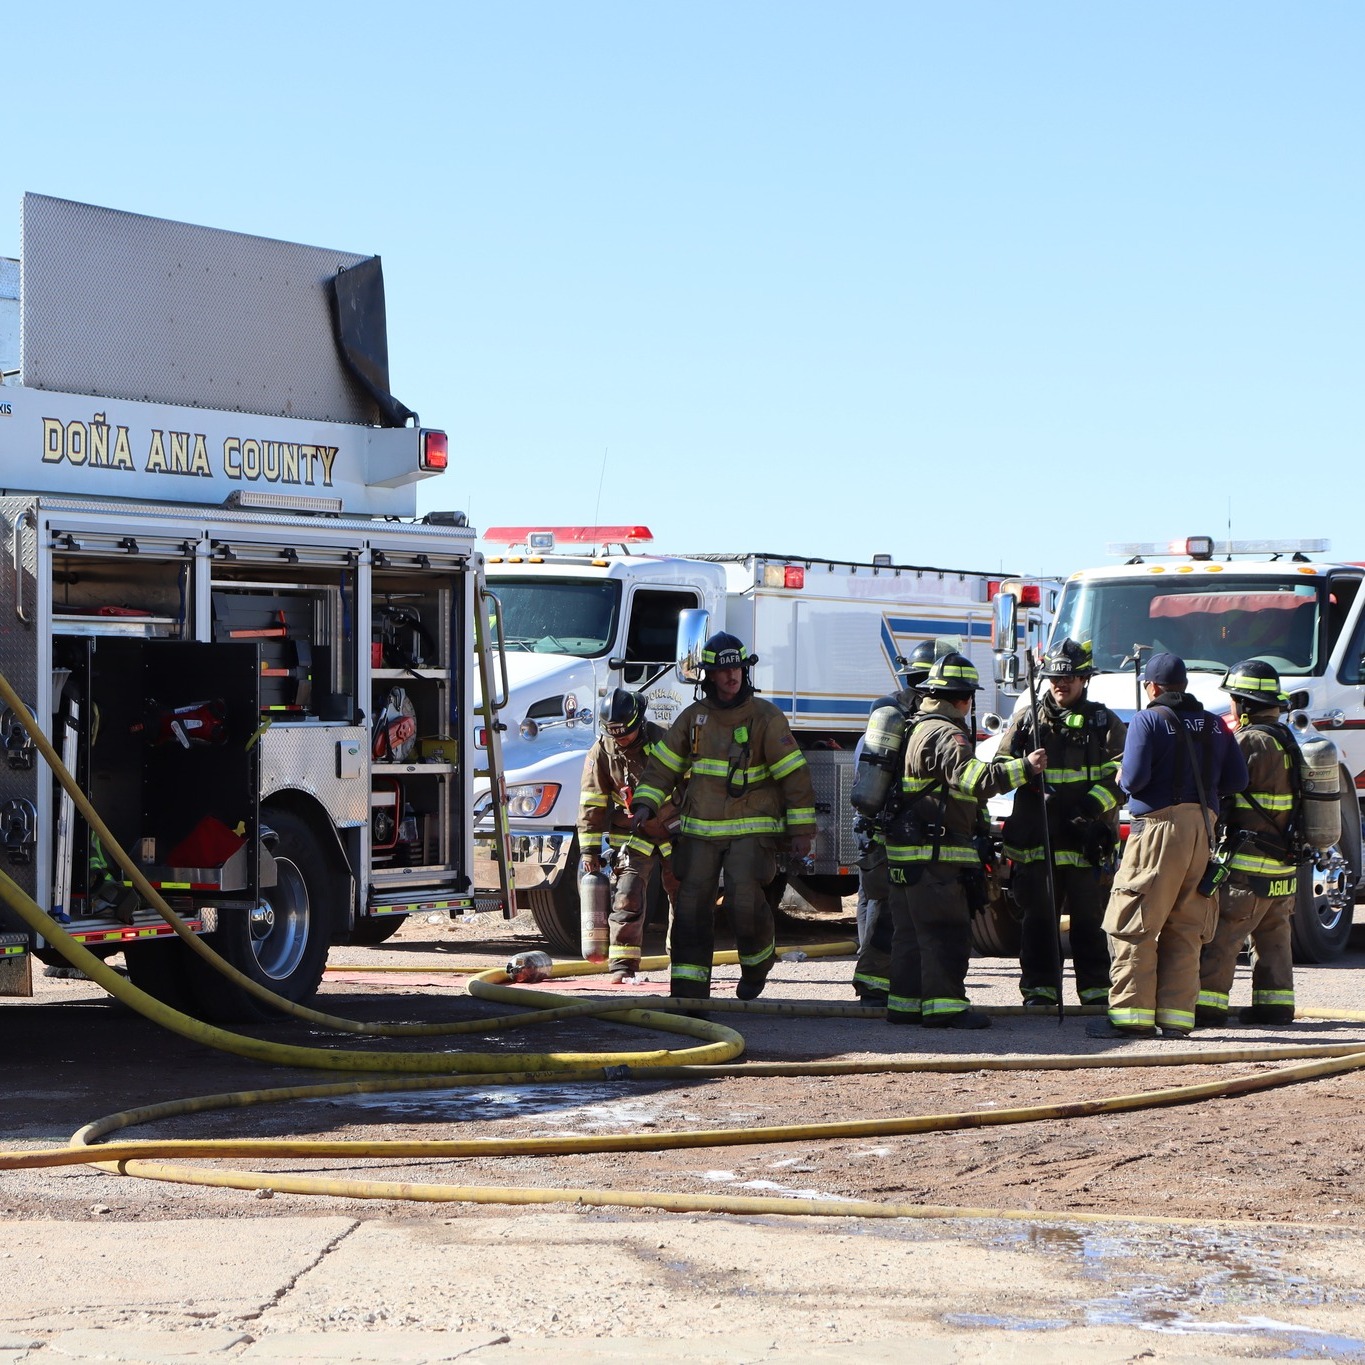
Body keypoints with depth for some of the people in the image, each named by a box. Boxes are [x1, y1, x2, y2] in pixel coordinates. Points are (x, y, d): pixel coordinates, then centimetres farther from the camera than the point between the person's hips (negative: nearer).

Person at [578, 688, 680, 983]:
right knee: (627, 898, -13)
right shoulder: (601, 753, -9)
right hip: (632, 836, -1)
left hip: (674, 833, 1)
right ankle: (622, 966, -10)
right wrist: (590, 850, -8)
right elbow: (592, 804, -6)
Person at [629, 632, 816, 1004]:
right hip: (700, 829, 4)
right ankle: (689, 990, 5)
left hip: (751, 829, -4)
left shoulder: (765, 717, -4)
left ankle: (758, 960, 10)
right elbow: (663, 764, 13)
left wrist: (802, 830, -8)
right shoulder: (693, 716, 8)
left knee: (744, 899, -19)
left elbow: (794, 774, -5)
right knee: (692, 905, 0)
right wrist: (646, 803, -2)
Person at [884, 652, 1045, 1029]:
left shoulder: (922, 729, 21)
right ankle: (944, 1004, -9)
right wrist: (1023, 768, -28)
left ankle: (905, 1003, 15)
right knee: (946, 930, -8)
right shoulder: (947, 734, -13)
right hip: (935, 855, -10)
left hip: (906, 852, 10)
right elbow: (971, 778, -28)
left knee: (912, 931, 13)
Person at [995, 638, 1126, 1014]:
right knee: (1038, 917, 3)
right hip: (1035, 838, 1)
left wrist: (1094, 803, -16)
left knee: (1090, 918, 1)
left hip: (1088, 839, -1)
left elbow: (1121, 771, 0)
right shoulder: (1027, 721, 13)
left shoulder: (1104, 723, 9)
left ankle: (1095, 990, 7)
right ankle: (1038, 989, 10)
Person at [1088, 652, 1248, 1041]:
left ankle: (1132, 1015, -7)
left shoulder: (1149, 720, -5)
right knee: (1184, 930, 10)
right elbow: (1236, 779, 9)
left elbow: (1134, 778, -13)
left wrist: (1122, 779, 9)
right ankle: (1176, 1017, 7)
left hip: (1160, 827, -6)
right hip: (1204, 829, 6)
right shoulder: (1214, 725, 12)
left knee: (1133, 926, -2)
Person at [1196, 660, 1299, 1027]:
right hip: (1284, 862, 9)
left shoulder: (1252, 741, -15)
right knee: (1273, 935, 14)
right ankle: (1275, 1003, 15)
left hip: (1249, 862, -9)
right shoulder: (1285, 739, 14)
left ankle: (1207, 1003, -7)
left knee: (1221, 934, -6)